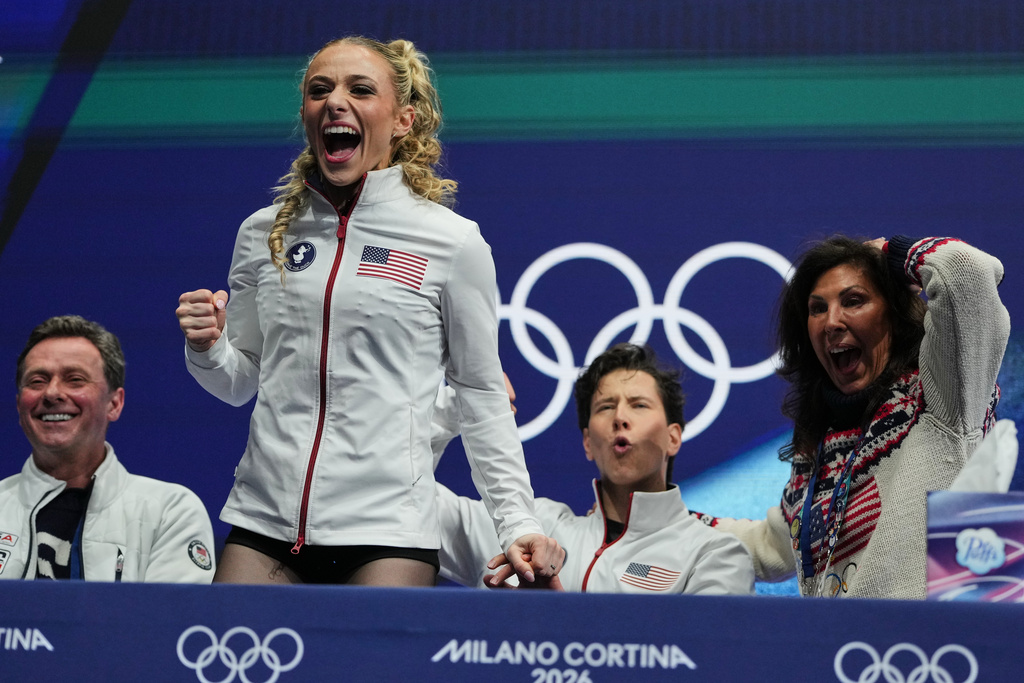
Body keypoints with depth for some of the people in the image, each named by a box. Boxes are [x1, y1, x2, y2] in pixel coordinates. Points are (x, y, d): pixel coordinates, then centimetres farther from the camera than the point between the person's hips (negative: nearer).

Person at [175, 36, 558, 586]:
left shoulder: (452, 241, 0)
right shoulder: (263, 233, 10)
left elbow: (481, 396, 6)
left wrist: (517, 522, -1)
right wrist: (207, 348, -3)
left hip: (387, 529, -3)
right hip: (263, 522, 3)